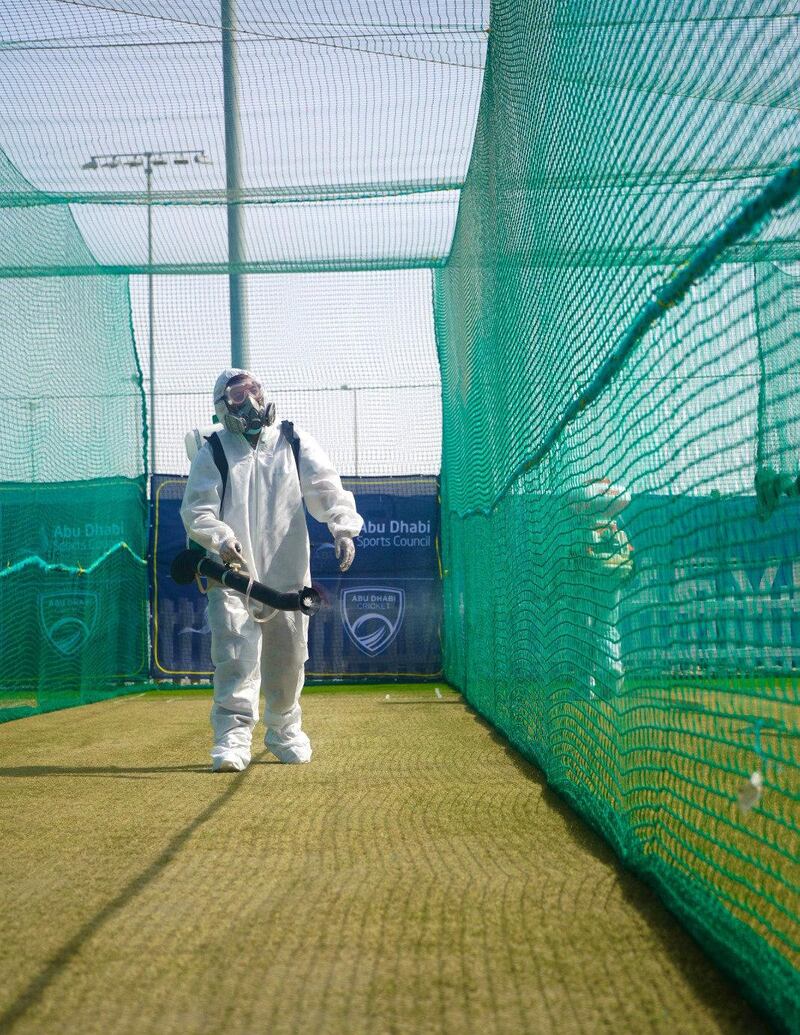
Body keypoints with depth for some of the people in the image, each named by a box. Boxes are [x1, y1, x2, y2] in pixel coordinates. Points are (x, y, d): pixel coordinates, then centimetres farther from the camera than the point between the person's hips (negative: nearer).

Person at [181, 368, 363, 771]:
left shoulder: (295, 443, 7)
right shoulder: (213, 452, 4)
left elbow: (327, 488, -3)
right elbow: (195, 510, -2)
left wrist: (344, 528, -22)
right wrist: (220, 538, -23)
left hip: (288, 574, 2)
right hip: (233, 573, -2)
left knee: (288, 658, 11)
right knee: (235, 654, -14)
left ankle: (283, 731, 30)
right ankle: (232, 737, -14)